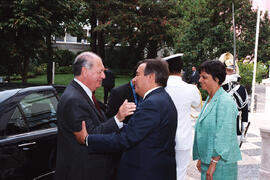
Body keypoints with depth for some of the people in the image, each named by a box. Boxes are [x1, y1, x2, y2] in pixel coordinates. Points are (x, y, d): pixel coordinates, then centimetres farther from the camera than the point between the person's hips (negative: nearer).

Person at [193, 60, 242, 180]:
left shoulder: (225, 102, -17)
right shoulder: (209, 100, 10)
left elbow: (223, 137, -20)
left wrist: (213, 163, -18)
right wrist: (200, 158, 15)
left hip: (221, 163, -8)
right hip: (206, 160, 8)